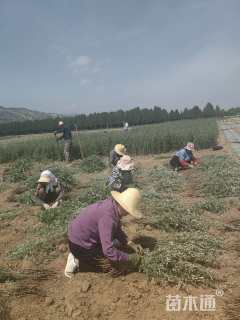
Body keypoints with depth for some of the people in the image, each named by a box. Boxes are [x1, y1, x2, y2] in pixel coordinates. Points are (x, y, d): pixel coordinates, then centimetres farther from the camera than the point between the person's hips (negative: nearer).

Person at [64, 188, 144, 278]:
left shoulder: (112, 204, -6)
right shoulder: (108, 216, -34)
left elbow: (117, 230, 10)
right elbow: (109, 252, -34)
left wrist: (132, 244, 3)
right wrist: (131, 258, -21)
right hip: (80, 245, -9)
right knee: (112, 261, -6)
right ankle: (78, 260, 1)